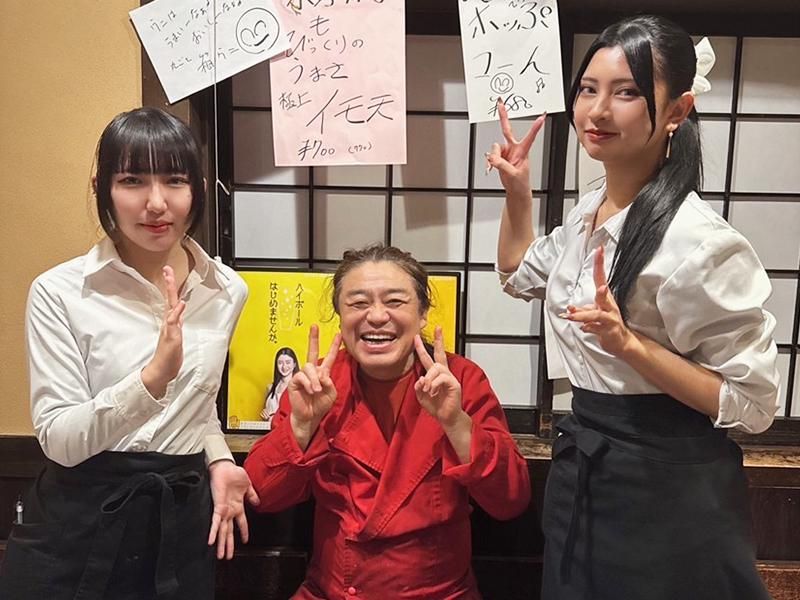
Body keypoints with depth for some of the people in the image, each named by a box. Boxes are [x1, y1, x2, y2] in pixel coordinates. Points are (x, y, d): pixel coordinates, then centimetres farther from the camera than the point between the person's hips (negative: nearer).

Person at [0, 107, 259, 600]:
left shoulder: (227, 290, 0)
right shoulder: (60, 292, -11)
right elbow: (58, 440, -15)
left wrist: (219, 459, 0)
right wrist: (152, 376, -30)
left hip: (183, 522, 3)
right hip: (80, 527, -3)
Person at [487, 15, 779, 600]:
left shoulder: (696, 239, -23)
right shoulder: (590, 210, 2)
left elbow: (753, 403, -18)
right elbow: (521, 276, 21)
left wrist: (629, 344, -29)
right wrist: (517, 190, 8)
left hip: (668, 490, -8)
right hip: (583, 466, 8)